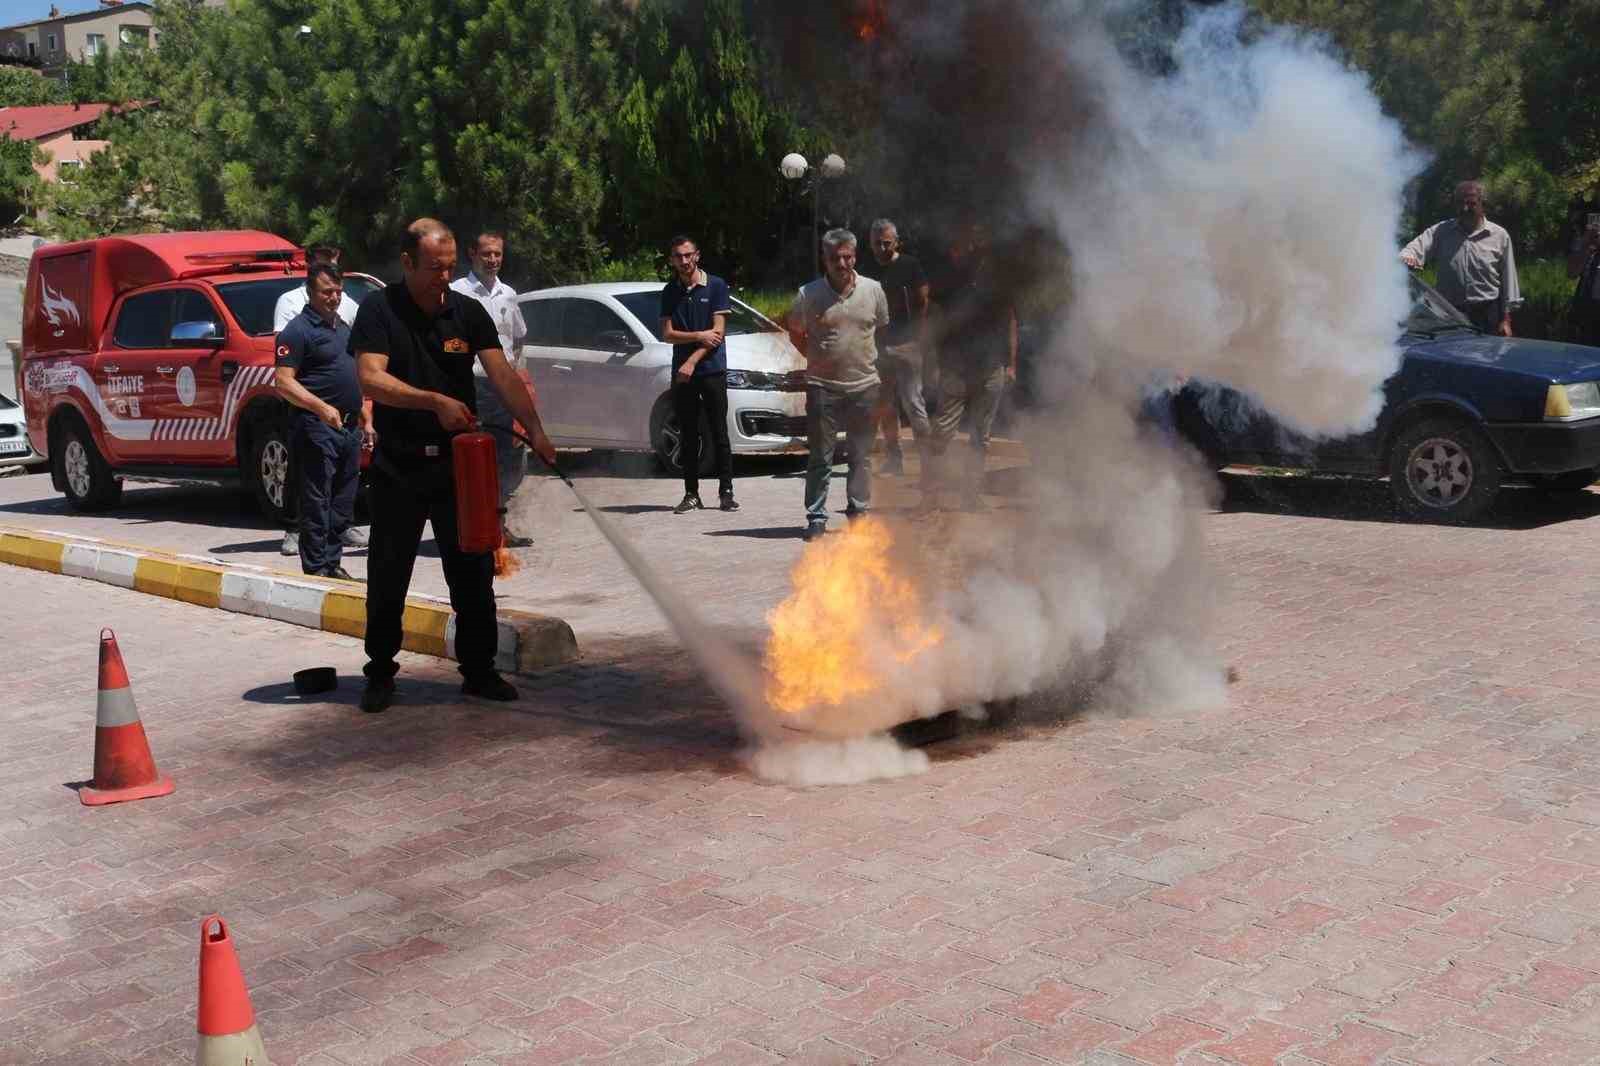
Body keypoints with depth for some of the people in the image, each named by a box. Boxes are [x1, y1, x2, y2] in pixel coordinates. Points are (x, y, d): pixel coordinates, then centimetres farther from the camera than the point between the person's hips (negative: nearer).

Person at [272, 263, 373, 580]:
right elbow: (284, 381, -15)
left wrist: (366, 420, 19)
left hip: (349, 426, 8)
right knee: (316, 503, -6)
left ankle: (333, 562, 18)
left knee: (342, 503, 11)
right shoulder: (298, 330, -7)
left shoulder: (344, 328, 19)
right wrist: (321, 407, -27)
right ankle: (316, 568, -2)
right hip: (316, 427, -8)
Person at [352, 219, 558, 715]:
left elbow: (502, 374, -8)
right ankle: (380, 673, 18)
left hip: (458, 462, 3)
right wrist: (436, 402, -32)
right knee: (387, 576, 4)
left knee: (473, 572, 7)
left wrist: (535, 427, -23)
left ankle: (479, 669, 18)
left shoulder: (468, 312, 2)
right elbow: (371, 378, -18)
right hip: (399, 465, -3)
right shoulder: (379, 310, -6)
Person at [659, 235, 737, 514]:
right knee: (688, 436, 5)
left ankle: (726, 492, 3)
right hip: (681, 372, 3)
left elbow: (718, 331, -6)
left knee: (719, 433, -2)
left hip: (712, 369, -3)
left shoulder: (716, 286, 0)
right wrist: (699, 336, -11)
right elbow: (667, 334, 4)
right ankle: (691, 494, 10)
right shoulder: (670, 292, 10)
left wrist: (692, 361, -12)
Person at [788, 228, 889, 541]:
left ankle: (860, 512, 19)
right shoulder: (808, 294, -3)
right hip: (823, 388, -2)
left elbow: (883, 329, 17)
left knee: (861, 456, 9)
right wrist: (817, 358, 5)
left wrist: (872, 359, 10)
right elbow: (795, 333, 11)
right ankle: (816, 518, 7)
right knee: (820, 457, 1)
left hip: (864, 386, 2)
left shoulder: (874, 290, 3)